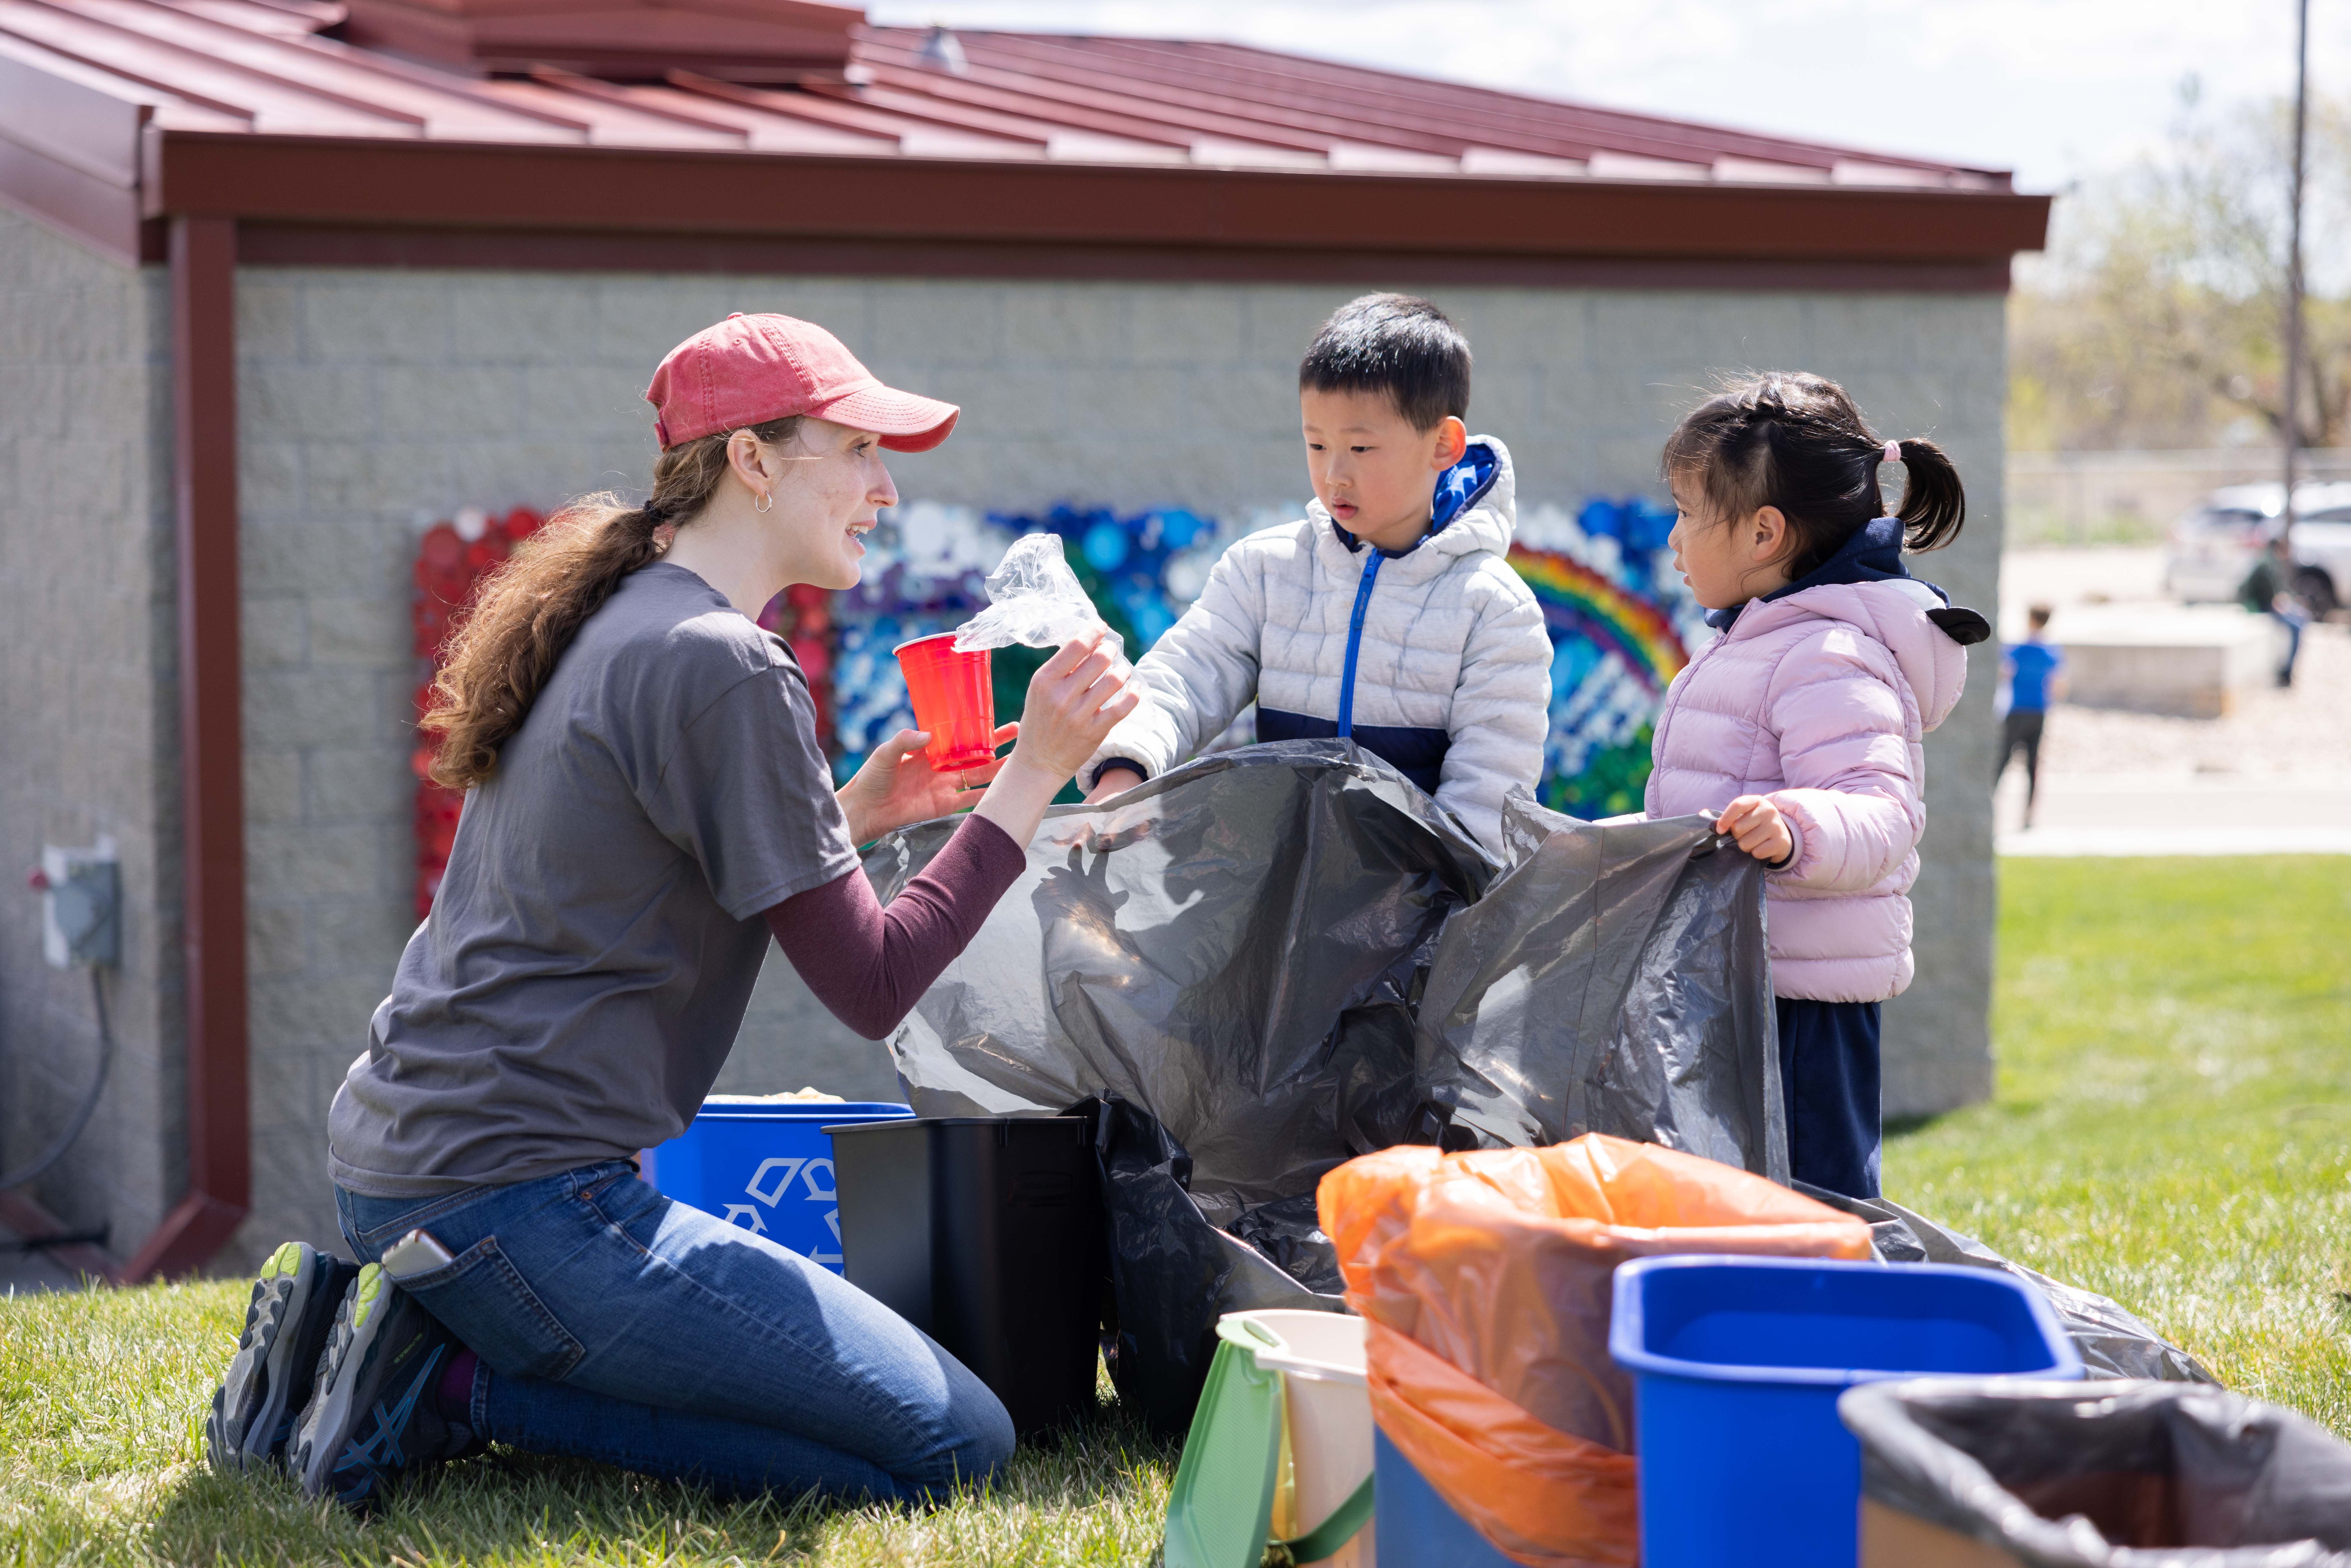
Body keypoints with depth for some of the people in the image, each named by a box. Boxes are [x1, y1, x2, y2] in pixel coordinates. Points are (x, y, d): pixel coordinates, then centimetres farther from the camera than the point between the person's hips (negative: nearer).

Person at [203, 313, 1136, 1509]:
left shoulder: (615, 625, 16)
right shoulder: (722, 666, -14)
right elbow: (870, 986, -13)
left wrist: (852, 809, 19)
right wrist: (1033, 777, -9)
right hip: (515, 1194, -10)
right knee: (956, 1444, -8)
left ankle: (389, 1335, 11)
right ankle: (463, 1389, -9)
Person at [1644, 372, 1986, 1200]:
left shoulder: (1833, 661, -16)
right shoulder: (1761, 644, 18)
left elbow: (1880, 816, -27)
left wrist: (1797, 830, -45)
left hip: (1803, 998, -11)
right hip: (1740, 984, 11)